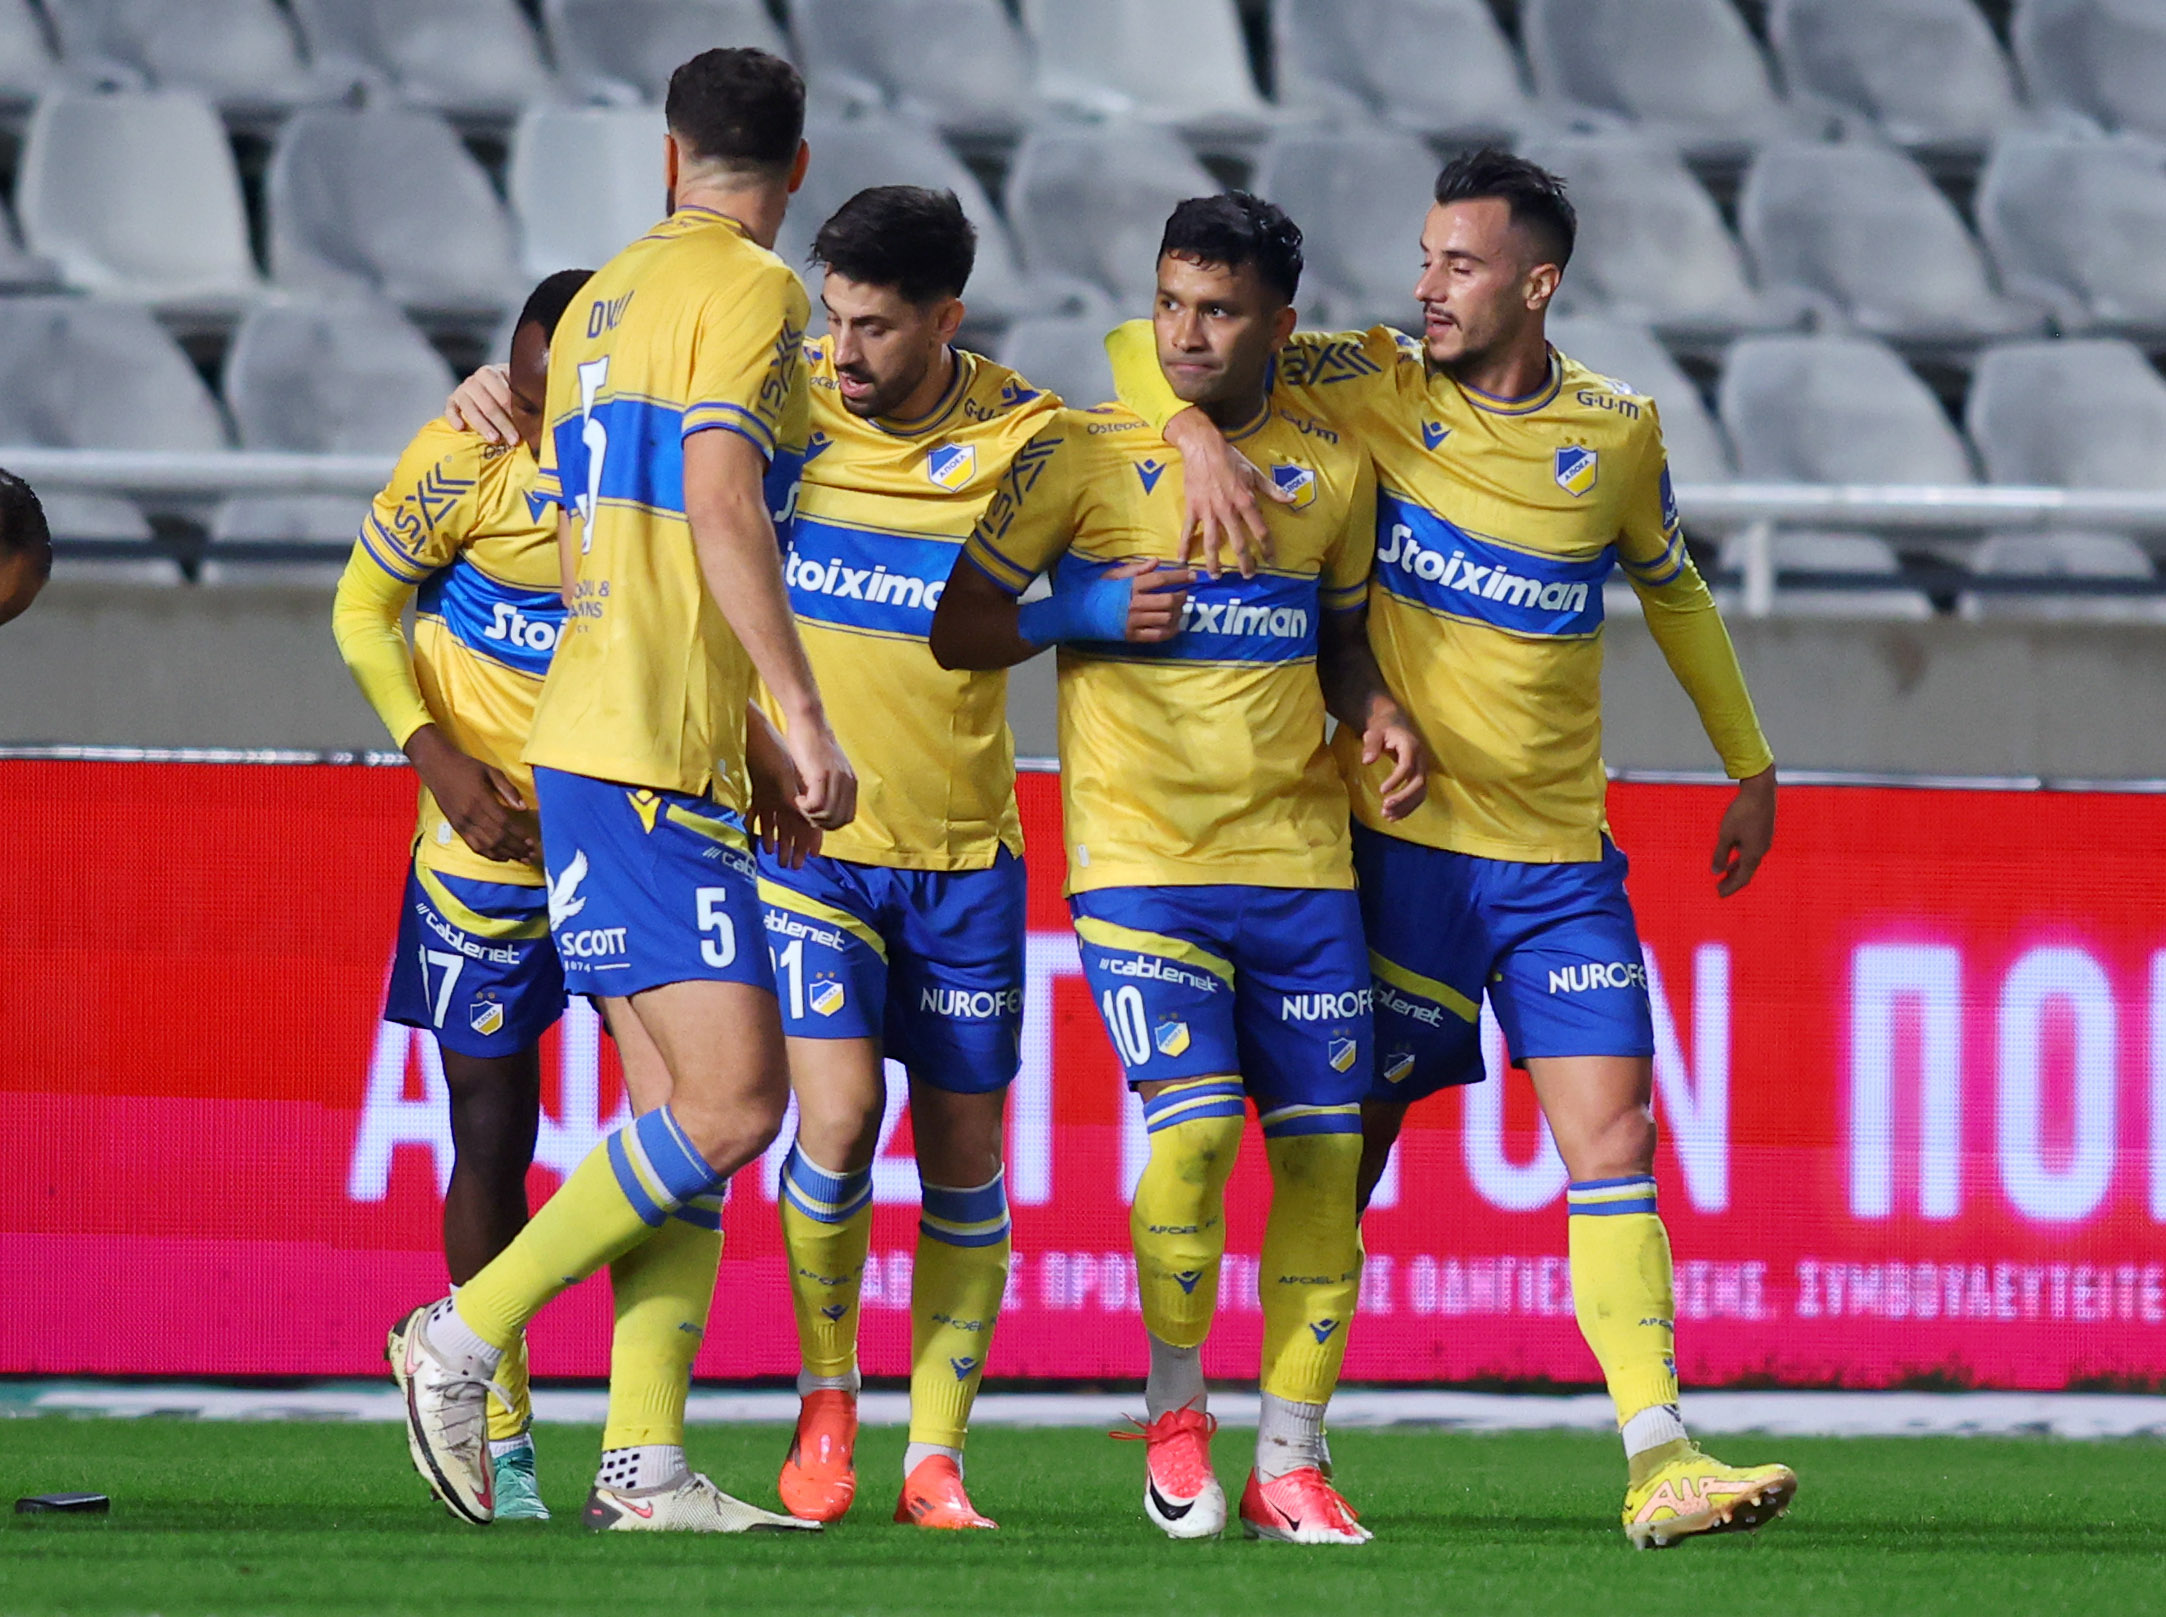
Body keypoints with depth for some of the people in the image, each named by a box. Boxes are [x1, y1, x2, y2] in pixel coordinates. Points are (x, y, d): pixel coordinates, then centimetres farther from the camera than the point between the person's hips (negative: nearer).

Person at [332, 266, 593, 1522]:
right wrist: (440, 760, -14)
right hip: (492, 835, -2)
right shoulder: (466, 462, -15)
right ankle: (501, 1441, 13)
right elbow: (363, 613, -3)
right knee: (493, 1128, 2)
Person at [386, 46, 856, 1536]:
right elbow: (720, 501, -19)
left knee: (691, 1107, 6)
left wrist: (744, 737, 26)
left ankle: (643, 1460, 0)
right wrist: (801, 716, -18)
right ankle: (464, 1337, -8)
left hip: (594, 741, 9)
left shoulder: (606, 296, 20)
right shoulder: (750, 288, -6)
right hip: (654, 757, -9)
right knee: (734, 1099, -11)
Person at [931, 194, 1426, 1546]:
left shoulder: (1333, 472, 9)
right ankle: (1174, 1411, 5)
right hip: (1141, 862, -4)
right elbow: (954, 624, 2)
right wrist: (1084, 616, -15)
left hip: (1302, 863, 4)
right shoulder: (1082, 457, -1)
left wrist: (1379, 711, 1)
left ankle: (1290, 1463, 10)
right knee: (1194, 1124, -18)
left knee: (1323, 1152, 0)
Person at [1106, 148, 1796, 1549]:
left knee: (1615, 1146, -6)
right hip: (1401, 844, -2)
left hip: (1560, 856, 2)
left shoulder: (1617, 433, 2)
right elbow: (1149, 347, -5)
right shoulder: (1376, 389, -5)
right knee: (1349, 1144, 2)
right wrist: (1198, 436, -26)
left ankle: (1660, 1459, -10)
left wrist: (1749, 766, 23)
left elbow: (1670, 584, 20)